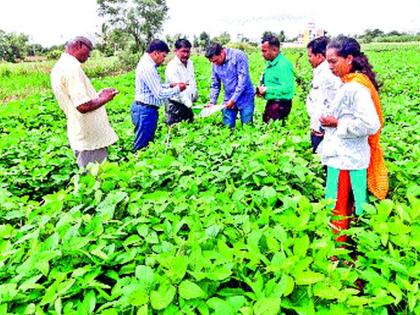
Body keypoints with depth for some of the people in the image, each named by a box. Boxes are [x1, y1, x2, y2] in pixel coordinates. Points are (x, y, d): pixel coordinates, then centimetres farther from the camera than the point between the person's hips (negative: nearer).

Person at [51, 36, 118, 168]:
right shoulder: (72, 67, -19)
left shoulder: (59, 67, 13)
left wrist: (98, 95, 17)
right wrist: (104, 99, -11)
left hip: (82, 136, 10)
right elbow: (83, 106, -27)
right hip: (91, 138, -10)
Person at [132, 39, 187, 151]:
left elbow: (155, 87, 19)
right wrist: (177, 89, -8)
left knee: (148, 143, 17)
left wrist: (170, 85, 7)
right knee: (142, 147, -2)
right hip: (146, 111, -11)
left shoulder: (146, 63, 13)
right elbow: (159, 94, -21)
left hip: (145, 109, 11)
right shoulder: (148, 67, -20)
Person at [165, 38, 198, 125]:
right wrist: (189, 103, -33)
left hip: (188, 104, 7)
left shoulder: (190, 63, 8)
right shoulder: (172, 67, -17)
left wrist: (194, 97, 14)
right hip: (175, 105, -7)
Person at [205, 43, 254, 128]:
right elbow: (215, 85, 12)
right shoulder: (215, 65, 3)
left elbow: (243, 79, -17)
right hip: (228, 100, 5)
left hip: (244, 97, -4)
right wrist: (212, 102, 0)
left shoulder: (238, 56, -14)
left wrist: (233, 100, -17)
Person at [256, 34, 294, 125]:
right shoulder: (270, 63, 13)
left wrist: (266, 89, -18)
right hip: (271, 103, 10)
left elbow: (287, 88, -26)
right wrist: (261, 90, 5)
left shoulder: (283, 65, -17)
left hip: (280, 105, -10)